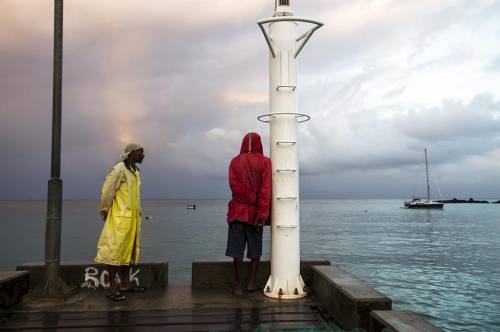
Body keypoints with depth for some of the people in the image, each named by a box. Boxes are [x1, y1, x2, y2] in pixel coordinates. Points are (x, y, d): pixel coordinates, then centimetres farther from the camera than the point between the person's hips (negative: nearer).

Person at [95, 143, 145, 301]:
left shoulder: (136, 171, 16)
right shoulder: (119, 169, -11)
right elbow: (107, 190, -12)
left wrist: (137, 214, 15)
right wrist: (104, 211, -6)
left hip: (132, 217, 9)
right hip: (120, 216, -9)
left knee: (128, 250, 13)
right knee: (115, 250, -4)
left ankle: (125, 283, 22)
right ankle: (112, 288, 2)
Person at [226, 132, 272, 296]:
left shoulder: (235, 161, 3)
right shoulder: (265, 162, -3)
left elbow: (234, 185, -10)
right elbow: (266, 189, -12)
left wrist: (249, 198, -8)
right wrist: (262, 212, -15)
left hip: (238, 210, 1)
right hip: (255, 211, -1)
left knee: (237, 248, 4)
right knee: (255, 248, 14)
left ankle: (238, 285, 5)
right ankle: (252, 282, 16)